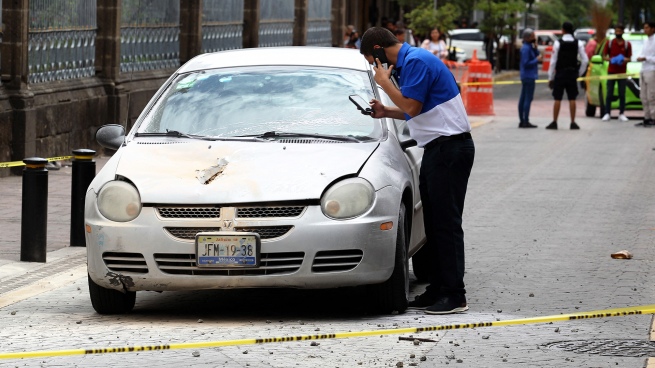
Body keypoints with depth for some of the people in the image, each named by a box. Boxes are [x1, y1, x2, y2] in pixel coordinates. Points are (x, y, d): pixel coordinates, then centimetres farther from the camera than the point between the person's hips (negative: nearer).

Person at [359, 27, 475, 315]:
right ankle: (438, 290, 17)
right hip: (437, 148, 11)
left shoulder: (416, 61, -14)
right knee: (434, 223, 12)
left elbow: (412, 107, -19)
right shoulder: (410, 61, 17)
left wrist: (385, 82, -7)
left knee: (447, 223, -9)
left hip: (450, 148, -11)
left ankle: (455, 296, -7)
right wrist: (386, 112, 16)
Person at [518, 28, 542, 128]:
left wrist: (535, 47, 2)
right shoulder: (526, 48, -16)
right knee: (528, 98, -9)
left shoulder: (529, 47, 14)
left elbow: (537, 55, 13)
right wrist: (537, 60, -12)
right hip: (529, 76, -10)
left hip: (526, 76, 10)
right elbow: (526, 63, -21)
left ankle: (522, 121, 16)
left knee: (523, 98, 11)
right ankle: (525, 121, -10)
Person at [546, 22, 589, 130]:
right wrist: (579, 73, 9)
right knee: (572, 99, 4)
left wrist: (551, 77, -2)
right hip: (572, 74, 3)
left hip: (560, 74, -2)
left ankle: (554, 122, 0)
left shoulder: (558, 43, -8)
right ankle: (573, 123, 3)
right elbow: (585, 60, -1)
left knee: (557, 99, 0)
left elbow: (553, 61, -7)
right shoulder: (578, 44, 1)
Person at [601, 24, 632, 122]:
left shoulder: (627, 44, 4)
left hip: (622, 72, 0)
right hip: (611, 71, 0)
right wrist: (611, 59, -15)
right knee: (609, 94, -1)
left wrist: (624, 60, -16)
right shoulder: (609, 43, 4)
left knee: (622, 94, 2)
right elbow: (604, 56, 6)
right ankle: (607, 114, 1)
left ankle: (621, 114, 8)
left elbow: (629, 58, 8)